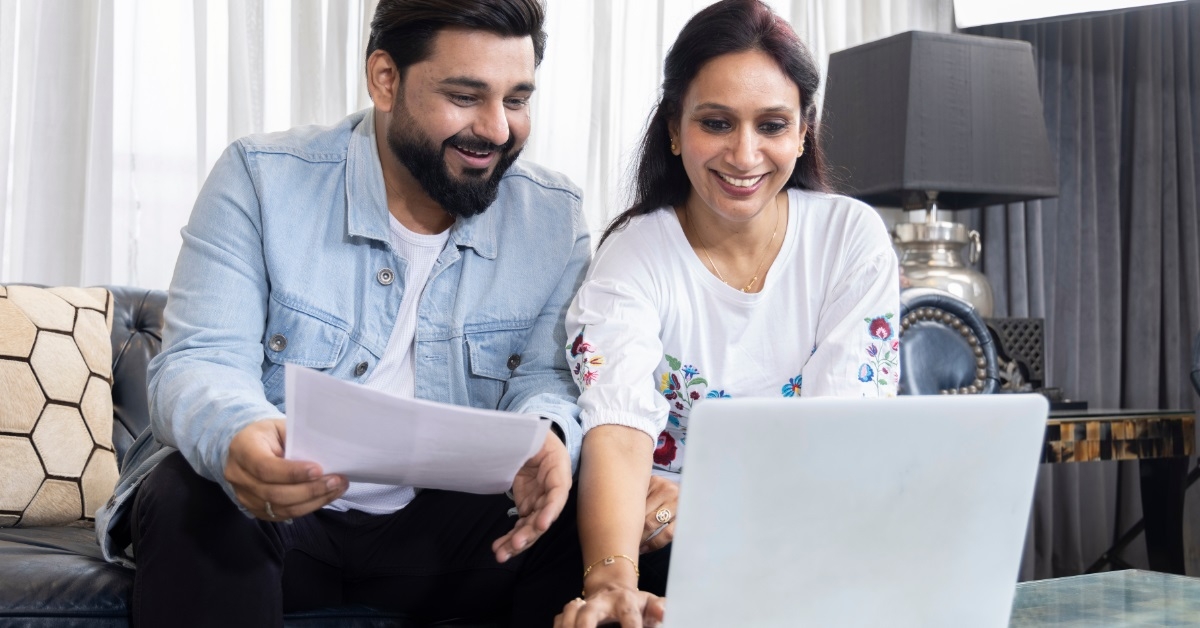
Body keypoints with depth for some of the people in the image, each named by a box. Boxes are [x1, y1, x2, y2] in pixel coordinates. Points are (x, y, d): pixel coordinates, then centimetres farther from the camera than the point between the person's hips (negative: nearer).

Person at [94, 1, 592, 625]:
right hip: (275, 505, -2)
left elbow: (545, 376, 0)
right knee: (191, 500, -34)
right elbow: (197, 363, -16)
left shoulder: (552, 217, -2)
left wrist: (546, 435, -27)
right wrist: (236, 435, -41)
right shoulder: (261, 178, -10)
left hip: (440, 523, 3)